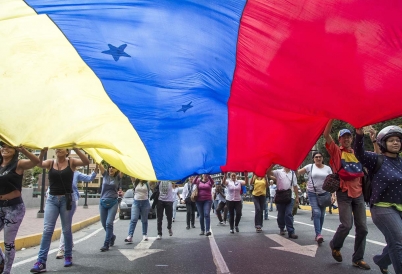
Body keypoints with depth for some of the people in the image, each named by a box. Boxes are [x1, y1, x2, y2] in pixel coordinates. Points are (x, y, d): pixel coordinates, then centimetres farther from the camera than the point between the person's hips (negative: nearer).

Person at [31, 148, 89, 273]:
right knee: (47, 229, -6)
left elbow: (86, 162, -18)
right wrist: (42, 152, -35)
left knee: (66, 230, 8)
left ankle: (68, 256, 25)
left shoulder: (71, 162, -1)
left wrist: (76, 149, -31)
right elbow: (39, 164, -16)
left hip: (67, 199, -1)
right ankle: (41, 262, -4)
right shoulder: (50, 162, 4)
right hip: (52, 199, 2)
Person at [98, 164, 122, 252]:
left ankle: (106, 244, -5)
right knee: (104, 223, 12)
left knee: (109, 223, -12)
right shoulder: (105, 174, 6)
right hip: (103, 202, 3)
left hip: (113, 203, -3)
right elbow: (100, 165, -5)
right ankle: (112, 236, 38)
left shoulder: (118, 177, 0)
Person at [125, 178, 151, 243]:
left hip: (145, 202, 0)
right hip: (136, 202, 0)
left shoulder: (146, 183, 2)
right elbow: (132, 177, -9)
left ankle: (145, 235, 22)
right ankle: (130, 236, -14)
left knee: (144, 220, 10)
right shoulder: (135, 182, 4)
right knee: (133, 220, -9)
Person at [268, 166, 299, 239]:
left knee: (289, 214, -10)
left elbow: (295, 186, 13)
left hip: (290, 197, 1)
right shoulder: (278, 172, 3)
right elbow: (268, 172, -11)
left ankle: (291, 232, -9)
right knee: (281, 214, 11)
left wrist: (297, 197, 12)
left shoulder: (293, 174, 12)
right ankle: (281, 228, 31)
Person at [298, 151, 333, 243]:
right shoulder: (310, 167, 0)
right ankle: (318, 234, -15)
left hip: (324, 193, 3)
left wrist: (333, 195, -5)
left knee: (322, 214, 7)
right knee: (317, 213, -15)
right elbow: (297, 173, 2)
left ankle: (318, 233, 19)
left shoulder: (327, 168, 5)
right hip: (312, 193, -3)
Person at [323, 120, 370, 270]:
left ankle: (358, 258, 17)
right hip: (344, 194, -5)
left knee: (362, 228, 4)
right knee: (346, 224, -13)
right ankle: (335, 245, 17)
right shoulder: (337, 151, -1)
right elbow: (326, 134, -14)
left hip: (358, 194, 5)